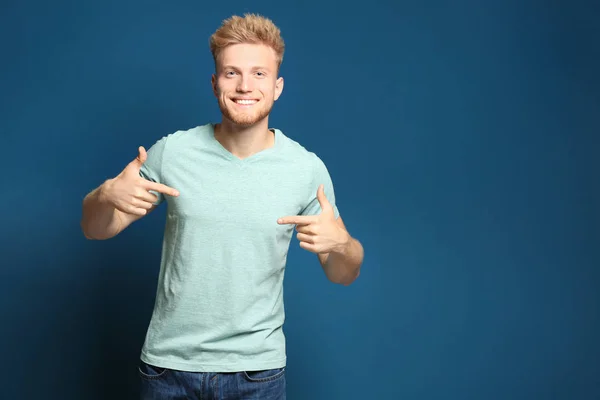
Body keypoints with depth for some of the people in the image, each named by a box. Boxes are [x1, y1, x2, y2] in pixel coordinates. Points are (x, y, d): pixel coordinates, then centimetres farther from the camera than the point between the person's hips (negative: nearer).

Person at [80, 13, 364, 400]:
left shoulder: (307, 169, -9)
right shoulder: (172, 151, -8)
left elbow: (344, 275, -1)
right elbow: (96, 229, 2)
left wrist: (339, 243, -23)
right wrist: (107, 194, -20)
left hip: (257, 368, 0)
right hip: (169, 364, 1)